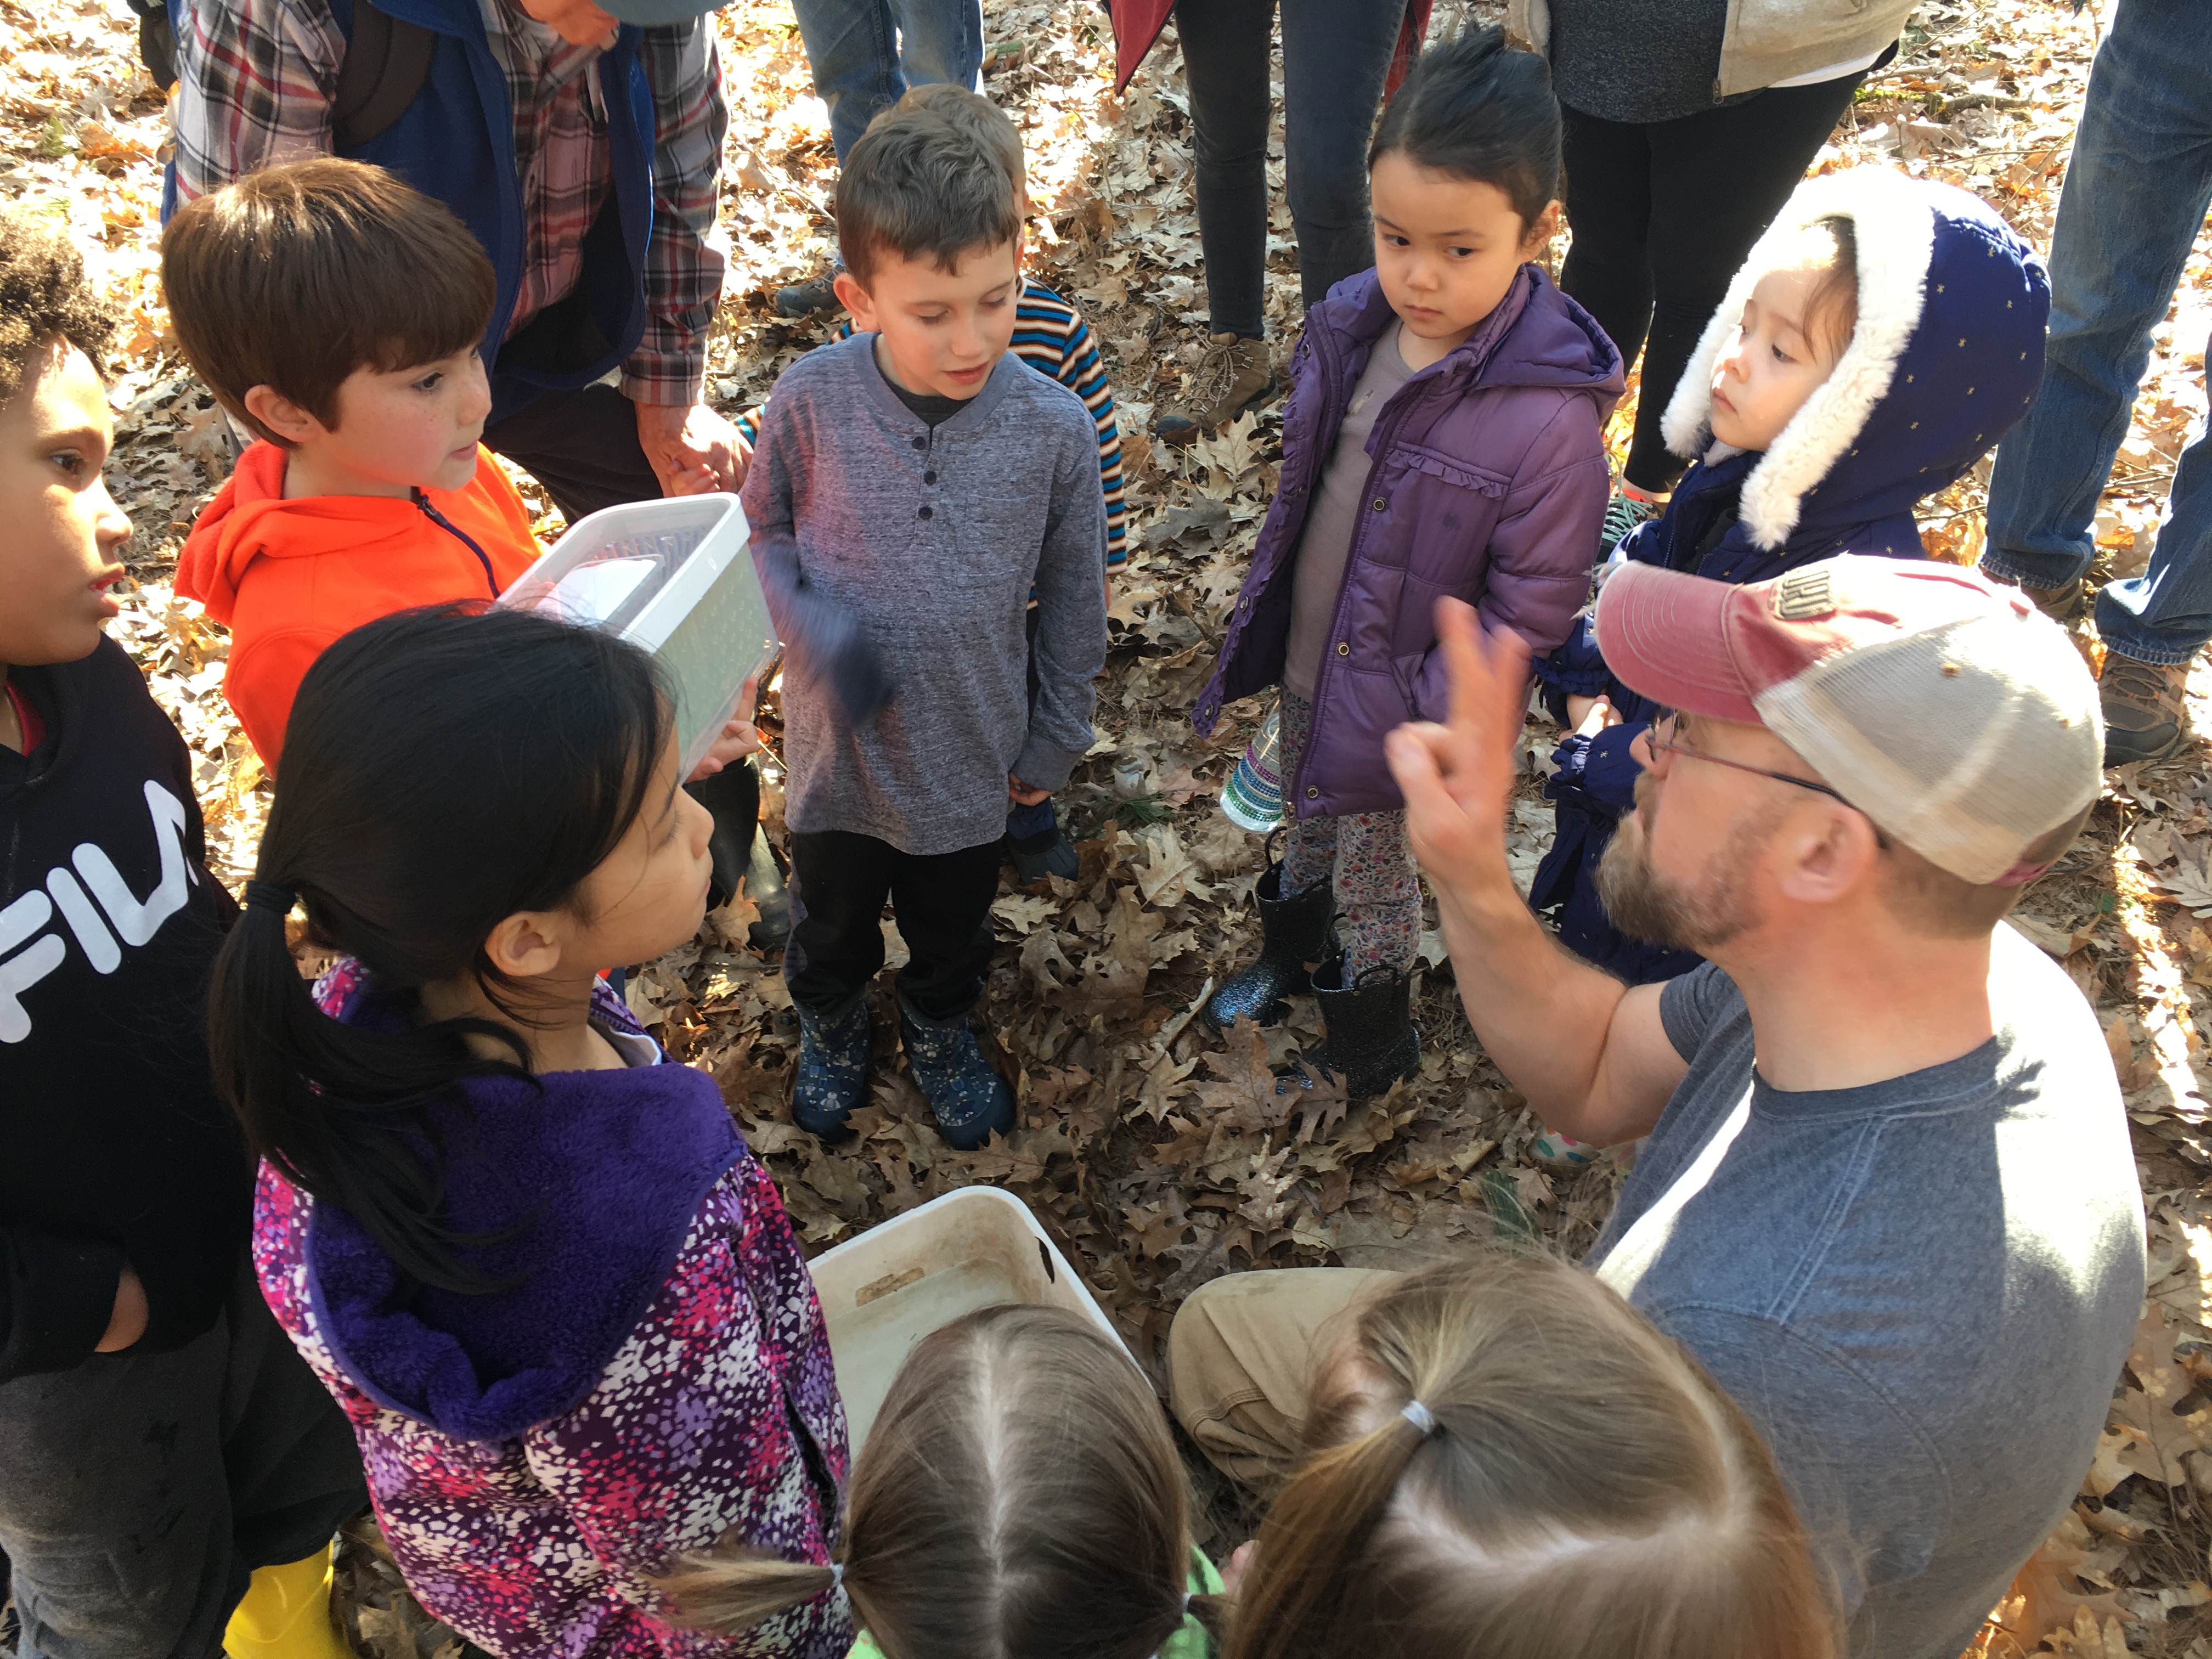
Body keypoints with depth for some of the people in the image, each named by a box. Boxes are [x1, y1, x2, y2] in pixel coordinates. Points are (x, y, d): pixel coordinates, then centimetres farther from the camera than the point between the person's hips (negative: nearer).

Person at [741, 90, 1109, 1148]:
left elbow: (1071, 595, -6)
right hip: (837, 744, 0)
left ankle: (940, 1030, 58)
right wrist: (806, 626, -20)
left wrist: (1054, 739, 3)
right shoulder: (813, 401, -21)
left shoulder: (1053, 428, -20)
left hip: (971, 753, 0)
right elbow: (762, 524, -2)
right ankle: (830, 1023, 59)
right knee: (832, 915, 27)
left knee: (954, 926, 27)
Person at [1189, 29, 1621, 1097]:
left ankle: (1369, 1045, 48)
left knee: (1374, 882, 19)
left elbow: (1526, 617, -23)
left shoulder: (1549, 417, -31)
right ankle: (1290, 957, 61)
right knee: (1307, 828, 31)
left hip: (1400, 707, -6)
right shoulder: (1352, 327, -11)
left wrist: (1414, 722, -21)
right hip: (1306, 664, 6)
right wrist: (1258, 619, 11)